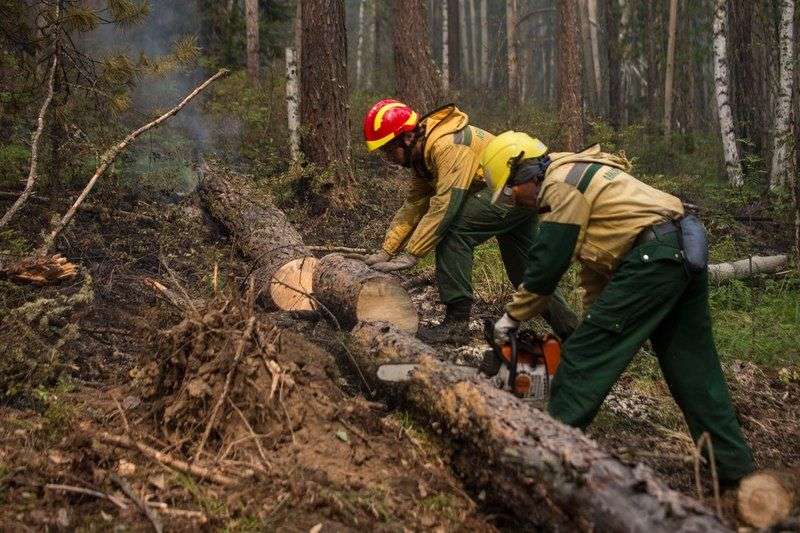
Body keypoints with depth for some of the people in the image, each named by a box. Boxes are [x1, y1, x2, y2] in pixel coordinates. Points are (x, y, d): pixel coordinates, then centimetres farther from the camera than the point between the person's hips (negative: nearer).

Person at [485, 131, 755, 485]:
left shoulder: (561, 183, -6)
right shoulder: (576, 178, 25)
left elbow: (547, 263, -8)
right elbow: (594, 260, 25)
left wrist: (513, 316, 3)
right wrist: (595, 320, 23)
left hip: (654, 258, -10)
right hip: (686, 253, 10)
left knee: (583, 357, -3)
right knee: (693, 369, 15)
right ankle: (736, 469, 22)